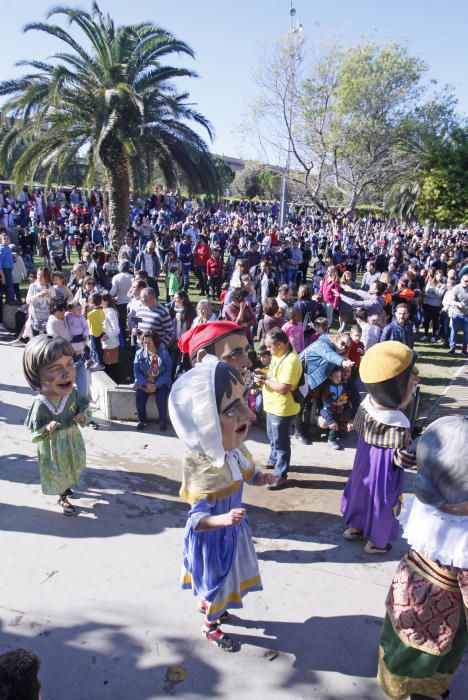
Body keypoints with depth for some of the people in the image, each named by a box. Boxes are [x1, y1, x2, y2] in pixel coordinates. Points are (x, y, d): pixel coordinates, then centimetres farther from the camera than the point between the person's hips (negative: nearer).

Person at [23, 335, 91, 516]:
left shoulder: (73, 393, -20)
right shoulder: (40, 404, -31)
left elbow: (84, 407, -1)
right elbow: (34, 432, -19)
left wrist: (83, 416, -21)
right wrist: (47, 429, -38)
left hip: (72, 441, 5)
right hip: (53, 447, -5)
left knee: (70, 470, 29)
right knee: (57, 475, 18)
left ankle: (66, 487, 59)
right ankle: (63, 499, 45)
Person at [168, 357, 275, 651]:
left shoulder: (236, 451, -15)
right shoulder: (203, 472, -37)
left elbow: (248, 473, 6)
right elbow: (197, 519, -34)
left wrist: (261, 478, -12)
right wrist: (223, 519, -49)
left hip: (231, 529, 7)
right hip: (213, 537, -7)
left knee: (221, 578, 31)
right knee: (217, 581, 17)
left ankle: (207, 603, 60)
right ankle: (210, 626, 46)